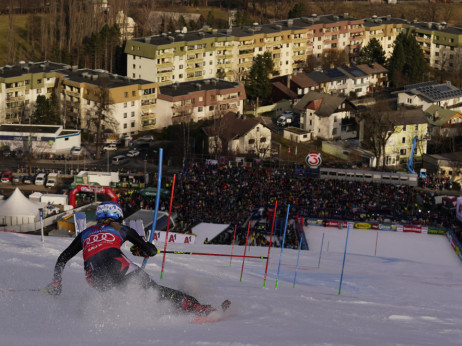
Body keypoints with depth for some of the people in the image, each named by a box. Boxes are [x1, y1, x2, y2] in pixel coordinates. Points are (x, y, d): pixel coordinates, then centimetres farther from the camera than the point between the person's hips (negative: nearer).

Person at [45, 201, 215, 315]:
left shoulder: (85, 234, 31)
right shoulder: (121, 229, 23)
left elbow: (62, 259, 31)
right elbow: (151, 250, 22)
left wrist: (56, 282, 41)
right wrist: (139, 250, 43)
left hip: (94, 280, 2)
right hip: (116, 265, -2)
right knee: (154, 289, 1)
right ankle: (194, 306, -10)